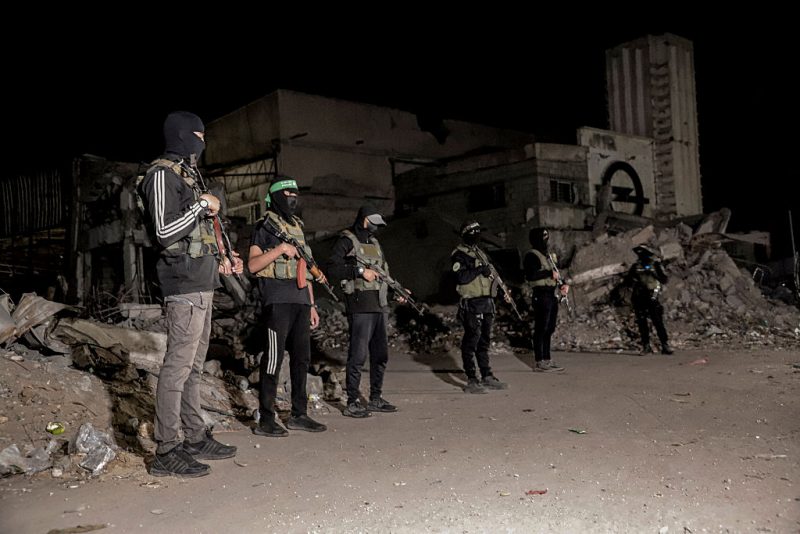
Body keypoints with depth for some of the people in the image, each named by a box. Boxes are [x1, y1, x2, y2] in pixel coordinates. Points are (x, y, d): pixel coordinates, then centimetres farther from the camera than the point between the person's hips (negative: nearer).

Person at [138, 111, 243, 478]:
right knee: (178, 365, -8)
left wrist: (219, 260, 17)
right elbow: (165, 232, -19)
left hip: (202, 283, 10)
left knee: (194, 365, 14)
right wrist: (203, 205, -12)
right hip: (185, 285, -10)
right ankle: (166, 452, -3)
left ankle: (196, 439, 23)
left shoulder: (189, 175, 22)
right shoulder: (163, 174, -8)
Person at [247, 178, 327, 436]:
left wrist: (312, 305, 19)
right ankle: (266, 420, 1)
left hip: (300, 302, 8)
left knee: (302, 359, 9)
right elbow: (252, 265, -12)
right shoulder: (266, 227, -1)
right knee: (273, 359, -6)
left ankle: (299, 415, 18)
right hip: (278, 302, -7)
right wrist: (281, 248, -20)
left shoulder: (298, 226, 21)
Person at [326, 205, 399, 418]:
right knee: (358, 355, -6)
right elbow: (332, 268, -14)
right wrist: (360, 271, -18)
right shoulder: (347, 241, -3)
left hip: (380, 306, 8)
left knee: (380, 354, 12)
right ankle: (353, 403, 1)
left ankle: (376, 399, 23)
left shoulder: (374, 243, 20)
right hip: (360, 306, -8)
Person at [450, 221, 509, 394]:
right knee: (471, 341, -6)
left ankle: (487, 377, 22)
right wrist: (479, 269, -14)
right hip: (471, 303, -8)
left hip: (486, 302, 8)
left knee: (485, 340, 14)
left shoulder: (480, 253, 20)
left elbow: (489, 273, 28)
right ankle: (471, 380, -2)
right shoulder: (459, 255, -7)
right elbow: (462, 277, -19)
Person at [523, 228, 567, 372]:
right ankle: (539, 362, -1)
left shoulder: (549, 255, 20)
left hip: (552, 295, 9)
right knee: (541, 329, -6)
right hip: (541, 295, -9)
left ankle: (547, 360, 20)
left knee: (549, 329, 12)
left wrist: (562, 285, 9)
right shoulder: (531, 256, -9)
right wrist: (550, 273, -21)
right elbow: (531, 275, -22)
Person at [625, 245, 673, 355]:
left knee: (658, 322, -7)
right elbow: (627, 282, 9)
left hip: (652, 298, -2)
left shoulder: (656, 265, 2)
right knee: (642, 323, 2)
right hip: (639, 299, 3)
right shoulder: (635, 267, 8)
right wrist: (632, 276, -11)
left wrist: (655, 273, -20)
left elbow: (664, 280, -6)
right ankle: (646, 347, 9)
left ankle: (665, 346, -2)